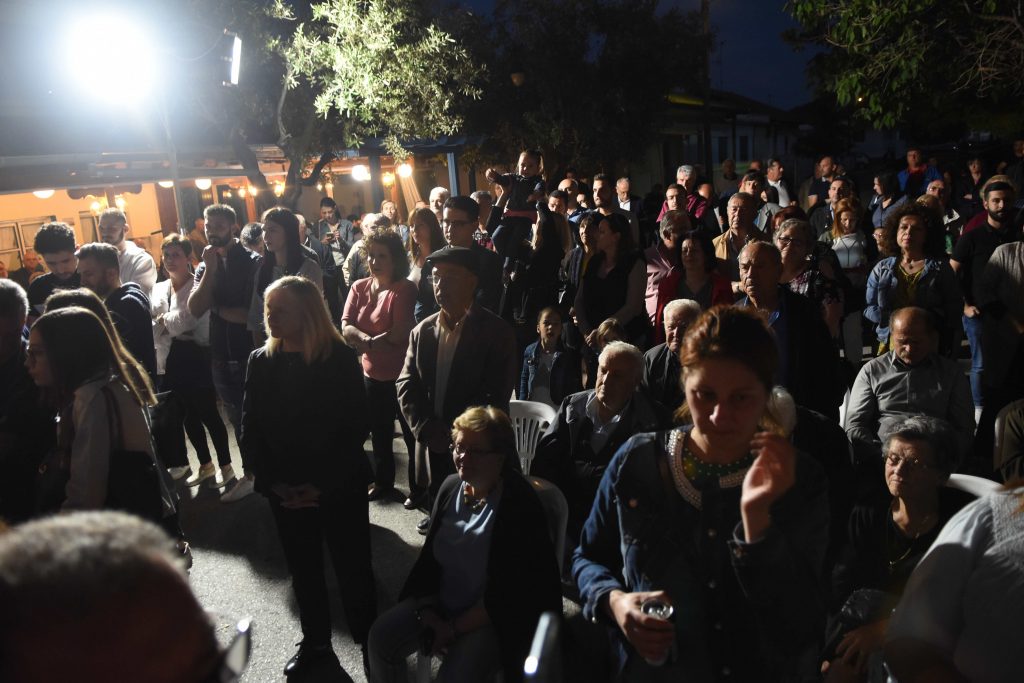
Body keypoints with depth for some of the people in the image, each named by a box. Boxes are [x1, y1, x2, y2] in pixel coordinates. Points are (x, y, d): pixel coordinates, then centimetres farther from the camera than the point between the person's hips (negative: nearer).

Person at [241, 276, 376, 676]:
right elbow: (251, 430, 3)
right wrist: (273, 482, -9)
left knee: (352, 568, 6)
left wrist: (323, 484, -17)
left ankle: (371, 643, 26)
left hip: (339, 487, -4)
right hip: (284, 490, 4)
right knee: (303, 570, 16)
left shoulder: (340, 359, -10)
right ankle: (315, 642, 36)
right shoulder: (261, 362, 2)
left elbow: (356, 427, -12)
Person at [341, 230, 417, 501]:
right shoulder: (359, 287, 3)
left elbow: (399, 334, -22)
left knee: (411, 433, 7)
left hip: (402, 374, -6)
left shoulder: (405, 289, -14)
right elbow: (345, 327, -5)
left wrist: (365, 342, -11)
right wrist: (371, 340, -22)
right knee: (379, 432, 21)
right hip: (372, 374, 6)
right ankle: (383, 482, 39)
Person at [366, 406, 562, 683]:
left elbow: (507, 594, -20)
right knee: (381, 637, -8)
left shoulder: (520, 506, -21)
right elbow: (429, 557, 6)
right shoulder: (450, 487, -1)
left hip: (496, 618, -6)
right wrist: (426, 611, -7)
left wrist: (453, 629, -16)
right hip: (441, 600, 6)